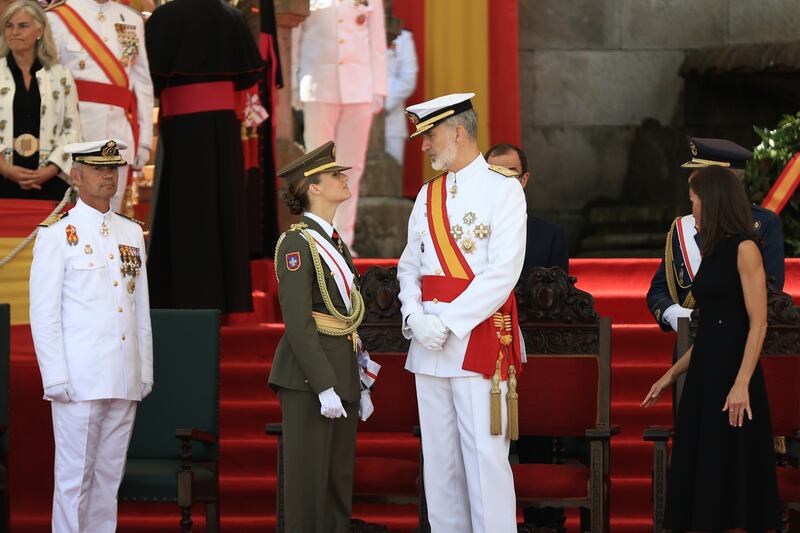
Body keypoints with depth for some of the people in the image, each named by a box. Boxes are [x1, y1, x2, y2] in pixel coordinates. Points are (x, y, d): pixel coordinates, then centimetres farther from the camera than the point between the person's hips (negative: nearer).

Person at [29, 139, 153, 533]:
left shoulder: (131, 233, 14)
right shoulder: (56, 234, -3)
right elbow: (43, 313, -7)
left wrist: (146, 371, 13)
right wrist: (55, 378, -12)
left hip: (125, 381, 6)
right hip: (79, 380, -6)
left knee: (109, 477, 8)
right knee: (74, 479, -4)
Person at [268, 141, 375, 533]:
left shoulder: (335, 244, 16)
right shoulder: (297, 243, -11)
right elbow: (298, 323, -17)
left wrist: (360, 385, 17)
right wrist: (324, 387, -21)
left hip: (342, 372, 9)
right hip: (308, 376, -9)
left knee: (339, 483, 9)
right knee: (309, 483, -5)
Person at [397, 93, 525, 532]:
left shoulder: (502, 189, -5)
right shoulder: (428, 195, 15)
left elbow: (503, 272, -13)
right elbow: (409, 266, 15)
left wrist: (447, 323, -16)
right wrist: (415, 318, -5)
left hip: (479, 337, -6)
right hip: (428, 341, 6)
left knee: (484, 454, -9)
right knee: (438, 454, 8)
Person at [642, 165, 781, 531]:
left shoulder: (744, 249, -8)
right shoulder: (713, 253, 16)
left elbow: (758, 324, -15)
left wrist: (742, 384, -23)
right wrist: (670, 376, 22)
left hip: (731, 378, -8)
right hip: (704, 376, 9)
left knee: (729, 475, -5)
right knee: (698, 477, 6)